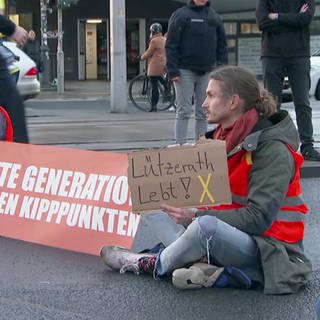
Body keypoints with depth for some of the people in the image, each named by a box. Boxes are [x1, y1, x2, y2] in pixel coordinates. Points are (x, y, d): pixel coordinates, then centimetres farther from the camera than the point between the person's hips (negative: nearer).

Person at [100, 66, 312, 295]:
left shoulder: (273, 149, -16)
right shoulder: (224, 137, 9)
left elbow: (258, 218, -22)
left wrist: (195, 216, -25)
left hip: (271, 252, -8)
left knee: (205, 226, -32)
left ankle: (153, 264, -8)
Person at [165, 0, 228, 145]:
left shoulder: (214, 16, 10)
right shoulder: (180, 15, -4)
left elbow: (222, 44, 14)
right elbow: (171, 45, -7)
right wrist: (173, 70, -14)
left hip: (206, 72, 4)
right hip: (185, 71, -4)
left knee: (203, 113, 7)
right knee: (184, 111, -4)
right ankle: (181, 145, -3)